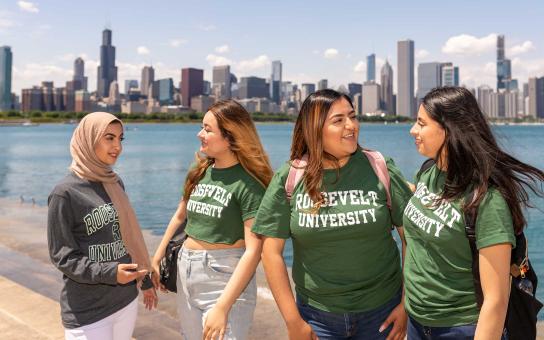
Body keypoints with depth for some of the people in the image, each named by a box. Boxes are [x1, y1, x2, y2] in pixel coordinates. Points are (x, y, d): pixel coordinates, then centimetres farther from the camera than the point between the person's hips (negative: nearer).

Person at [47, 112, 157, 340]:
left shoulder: (115, 183, 6)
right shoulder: (65, 193, -13)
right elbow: (62, 256, -12)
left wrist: (145, 280, 17)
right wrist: (109, 273, -22)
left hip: (127, 300, 6)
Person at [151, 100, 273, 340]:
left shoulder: (248, 183, -15)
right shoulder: (199, 171, 4)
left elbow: (253, 251, -20)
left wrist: (222, 307, -24)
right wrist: (157, 258, 18)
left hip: (226, 281, -6)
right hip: (186, 274, 7)